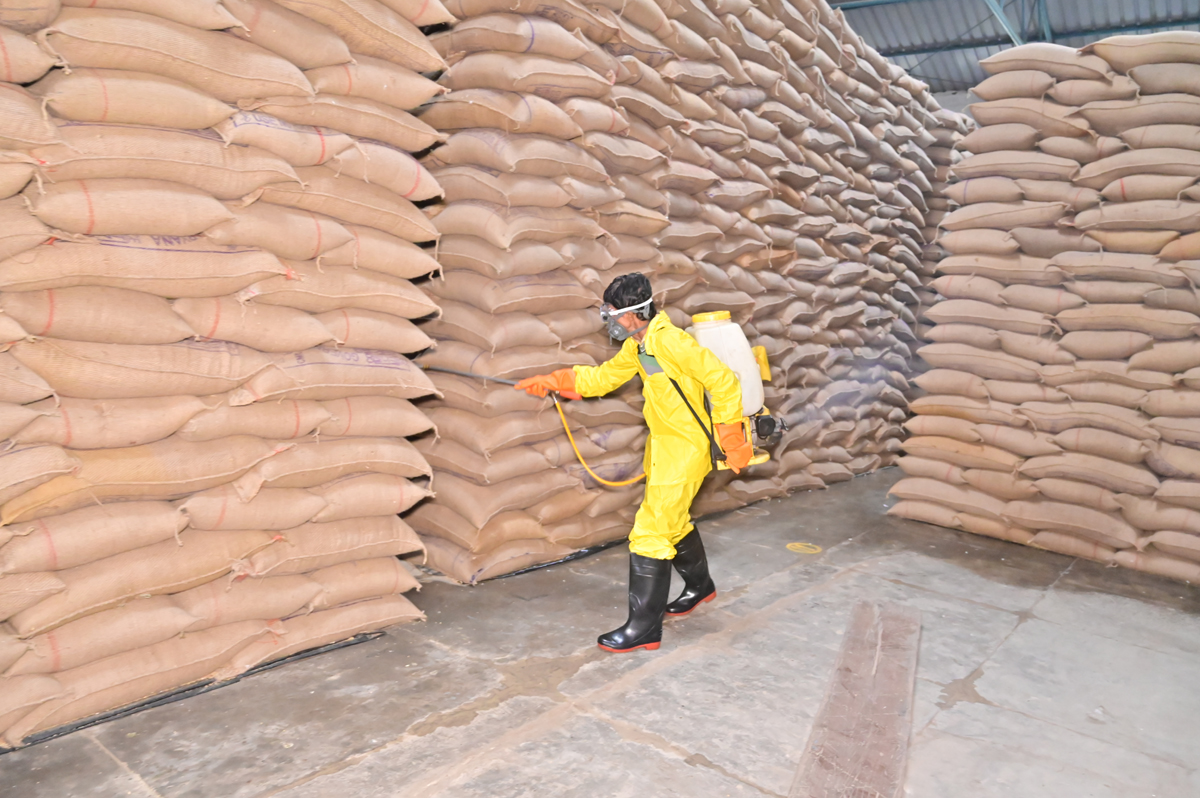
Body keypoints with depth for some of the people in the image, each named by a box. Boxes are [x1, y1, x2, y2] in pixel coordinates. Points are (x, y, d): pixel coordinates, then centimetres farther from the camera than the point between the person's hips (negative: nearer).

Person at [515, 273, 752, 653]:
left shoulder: (671, 342, -25)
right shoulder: (636, 346, 5)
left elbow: (724, 381, -24)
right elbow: (602, 377, 16)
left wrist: (731, 441, -19)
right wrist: (550, 382, 8)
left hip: (685, 450, -10)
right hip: (663, 447, 10)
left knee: (650, 534, -7)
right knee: (673, 521, 25)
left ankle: (643, 628, 3)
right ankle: (699, 586, 48)